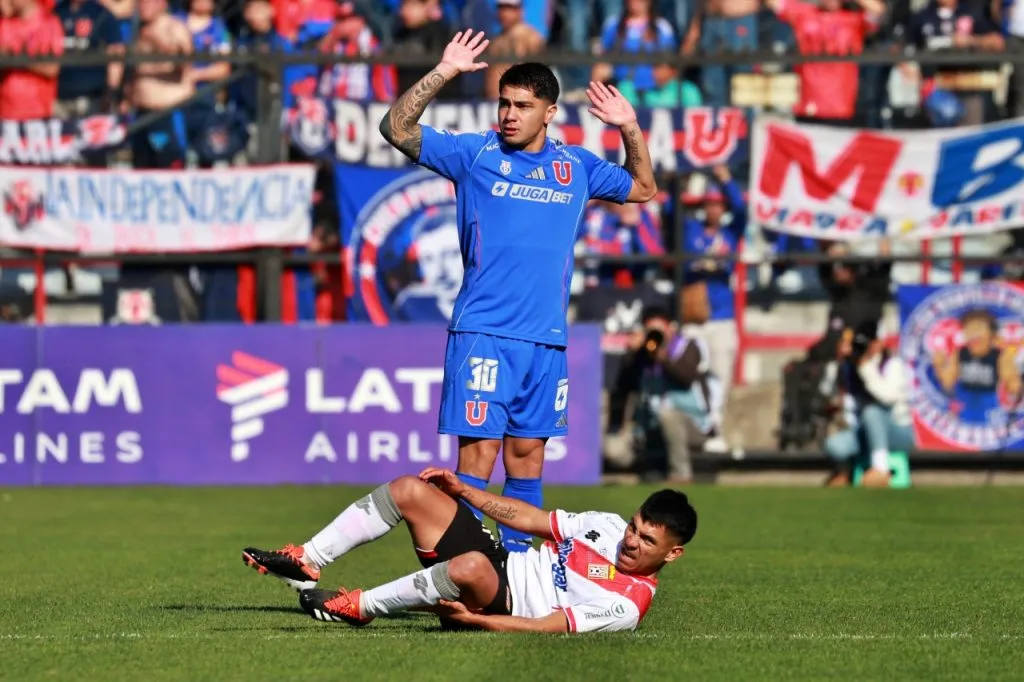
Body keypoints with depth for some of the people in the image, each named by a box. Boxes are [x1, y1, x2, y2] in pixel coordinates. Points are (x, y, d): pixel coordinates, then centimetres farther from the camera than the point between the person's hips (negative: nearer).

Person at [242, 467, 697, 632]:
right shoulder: (609, 526, 7)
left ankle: (359, 608, -23)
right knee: (409, 490, -4)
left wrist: (472, 619, -26)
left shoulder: (627, 605, -17)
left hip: (500, 606, -8)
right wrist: (462, 491, 12)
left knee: (470, 567, -44)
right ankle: (306, 564, 1)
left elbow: (546, 627, -22)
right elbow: (532, 520, 15)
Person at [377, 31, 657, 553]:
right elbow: (397, 128, -6)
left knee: (527, 452, 8)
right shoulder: (475, 154, 3)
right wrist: (443, 73, -14)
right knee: (479, 449, -10)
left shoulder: (575, 166, 13)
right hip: (483, 333, -4)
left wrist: (630, 130, 12)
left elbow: (642, 188, 27)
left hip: (547, 338, 4)